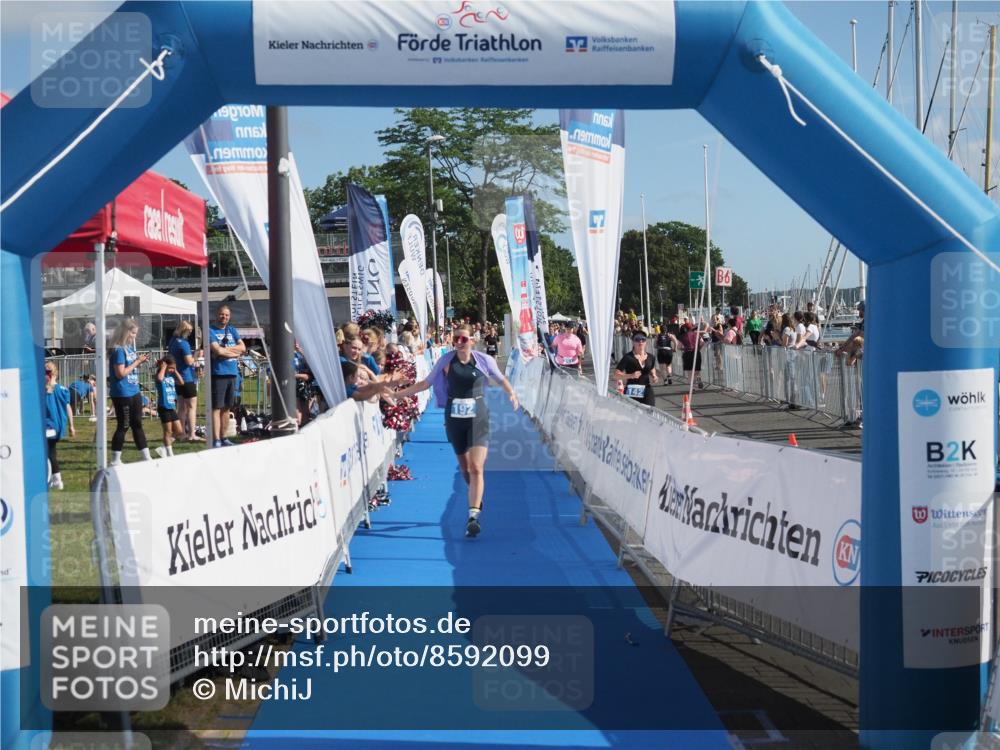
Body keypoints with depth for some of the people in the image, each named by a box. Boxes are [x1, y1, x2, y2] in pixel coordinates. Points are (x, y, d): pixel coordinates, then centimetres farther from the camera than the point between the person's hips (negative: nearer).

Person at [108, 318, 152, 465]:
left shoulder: (130, 348, 11)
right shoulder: (118, 350, -16)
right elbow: (120, 373, -20)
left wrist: (140, 362, 4)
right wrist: (136, 362, -14)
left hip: (134, 392, 9)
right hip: (122, 394, -9)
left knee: (137, 424, 14)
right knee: (123, 426, -2)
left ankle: (146, 457, 20)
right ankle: (115, 460, 8)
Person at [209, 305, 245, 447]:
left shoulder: (232, 330, 17)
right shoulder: (210, 331, -2)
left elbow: (243, 347, 6)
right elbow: (217, 351, -15)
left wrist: (225, 349, -7)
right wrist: (234, 352, -2)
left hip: (232, 373, 6)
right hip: (218, 373, -6)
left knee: (226, 408, 11)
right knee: (216, 408, -8)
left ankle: (224, 438, 18)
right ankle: (216, 440, -10)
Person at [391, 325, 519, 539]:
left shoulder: (484, 360, -5)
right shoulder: (446, 361, -2)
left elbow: (501, 379, 11)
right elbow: (426, 383, 6)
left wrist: (512, 393, -9)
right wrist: (396, 394, 3)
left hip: (478, 419, -2)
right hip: (454, 419, 2)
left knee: (476, 468, -16)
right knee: (464, 467, 15)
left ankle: (473, 516, -20)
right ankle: (477, 498, 42)